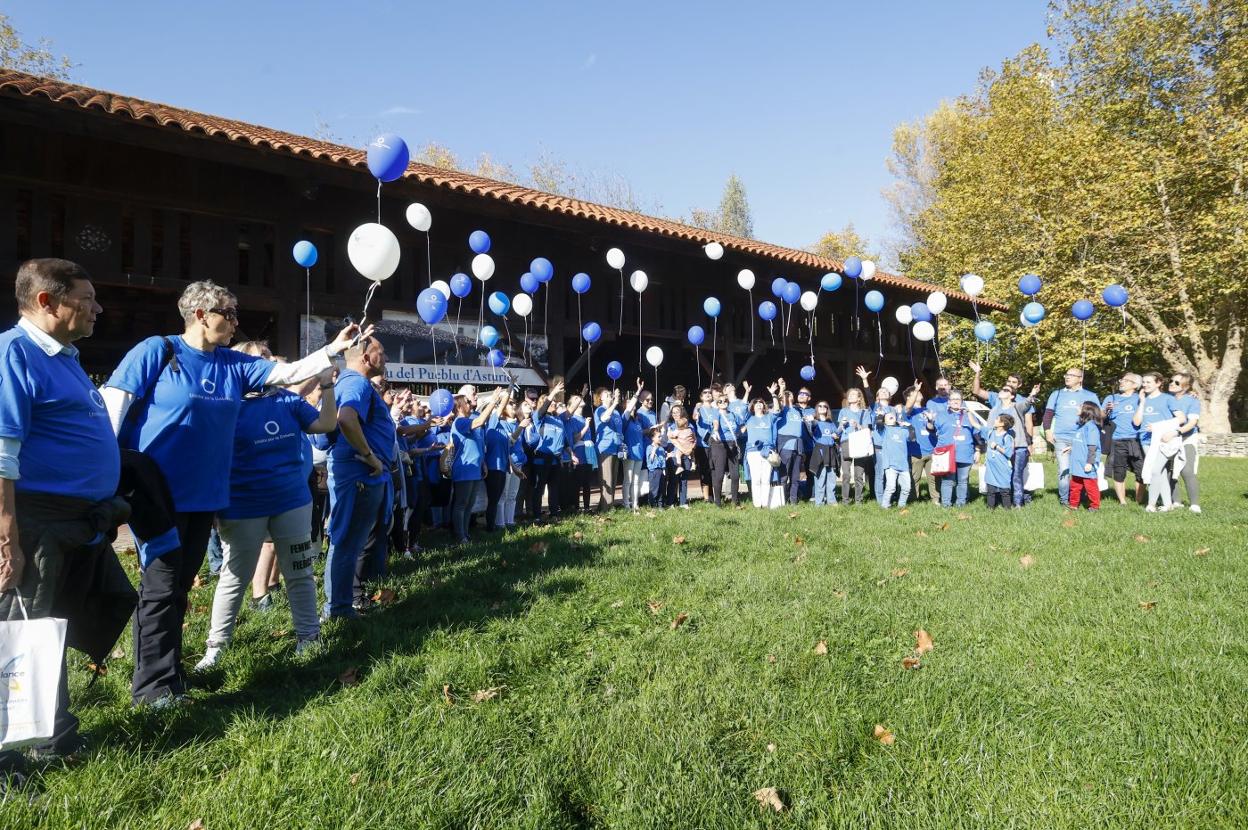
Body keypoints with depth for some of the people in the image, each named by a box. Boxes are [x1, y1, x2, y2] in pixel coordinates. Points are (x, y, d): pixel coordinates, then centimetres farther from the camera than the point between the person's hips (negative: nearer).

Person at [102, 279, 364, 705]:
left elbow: (288, 373, 9)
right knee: (160, 586, -4)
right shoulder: (157, 351, -8)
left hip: (204, 495, 7)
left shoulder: (234, 364, 10)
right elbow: (112, 404, -10)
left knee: (181, 585, 15)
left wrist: (334, 349, 1)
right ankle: (154, 683, 6)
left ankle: (169, 667, 28)